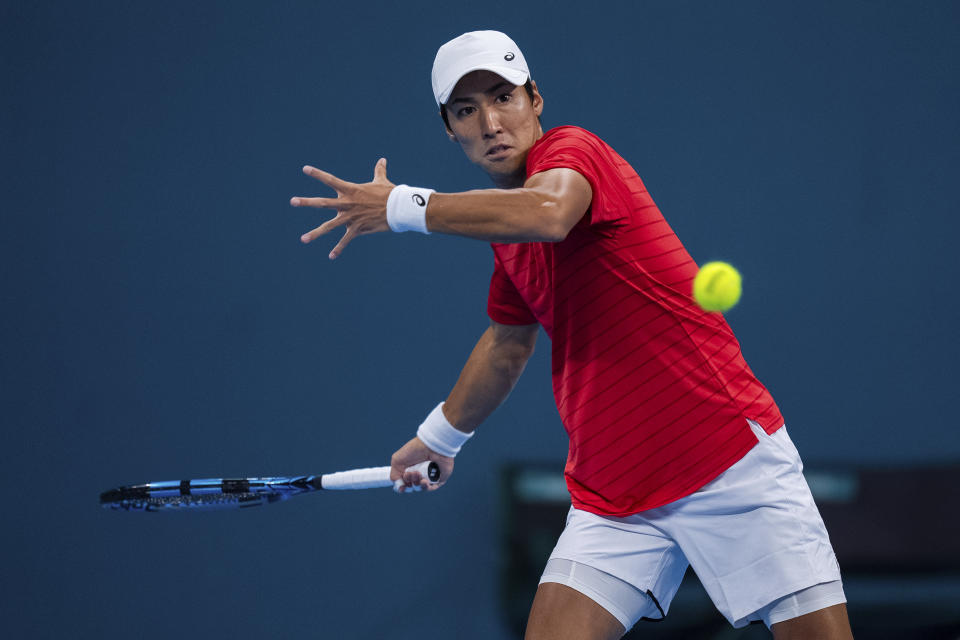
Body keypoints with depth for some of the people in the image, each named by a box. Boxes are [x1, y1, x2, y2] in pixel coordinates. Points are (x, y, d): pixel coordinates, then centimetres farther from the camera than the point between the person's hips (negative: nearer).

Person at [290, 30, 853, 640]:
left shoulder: (574, 149, -10)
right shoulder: (504, 230, 13)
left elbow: (548, 213, -35)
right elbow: (508, 343, 32)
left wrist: (402, 206, -28)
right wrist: (441, 435, 44)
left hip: (732, 458, -7)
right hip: (611, 493, 7)